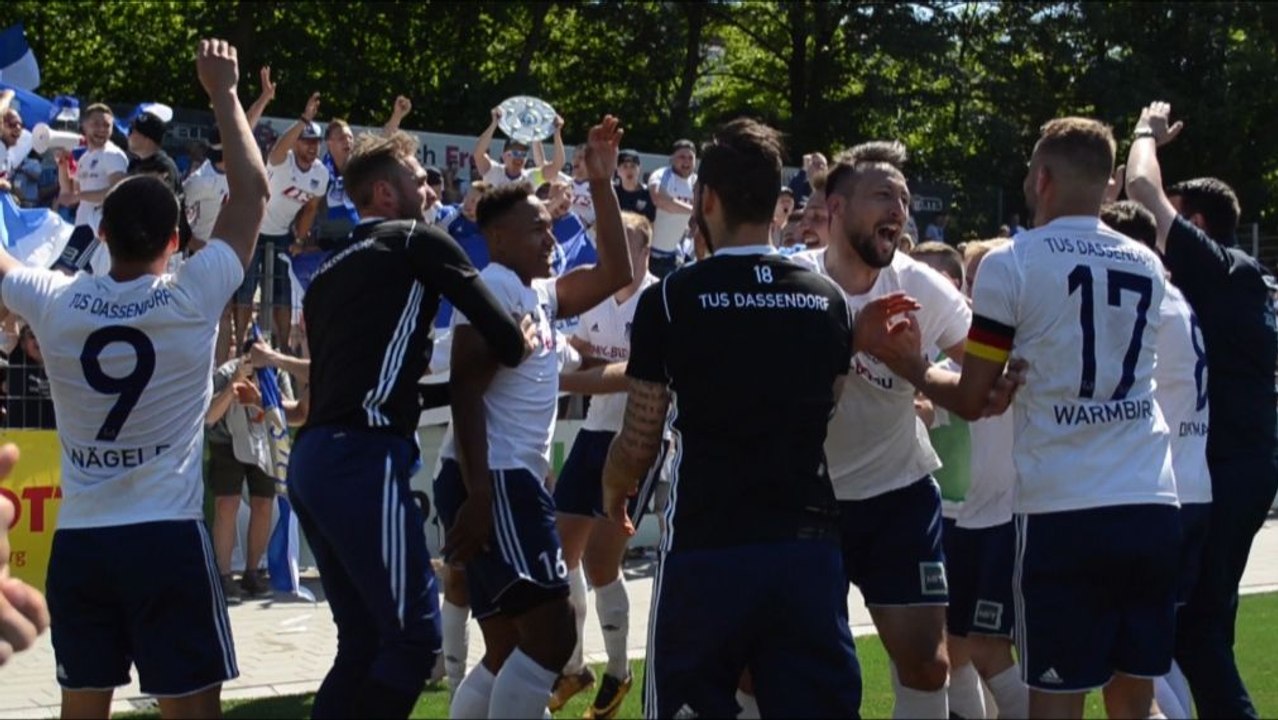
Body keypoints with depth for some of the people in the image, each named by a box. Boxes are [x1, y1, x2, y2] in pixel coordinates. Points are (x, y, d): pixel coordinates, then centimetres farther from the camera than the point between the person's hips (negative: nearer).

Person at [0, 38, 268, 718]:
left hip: (77, 541, 3)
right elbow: (252, 192, 1)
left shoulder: (55, 302, -1)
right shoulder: (191, 300, -7)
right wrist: (223, 94, 11)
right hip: (168, 538, -3)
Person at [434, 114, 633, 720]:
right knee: (551, 637, -16)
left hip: (516, 481, 10)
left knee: (509, 654, 12)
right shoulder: (494, 287, -10)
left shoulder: (539, 295, 18)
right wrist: (478, 497, -26)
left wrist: (602, 185, 13)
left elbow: (615, 273, 22)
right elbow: (466, 392, -18)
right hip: (494, 482, -10)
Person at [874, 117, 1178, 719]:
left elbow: (973, 400, 1)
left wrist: (915, 371, 19)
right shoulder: (1147, 267, 11)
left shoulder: (1010, 266, -3)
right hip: (1153, 505, 4)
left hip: (1063, 511, -4)